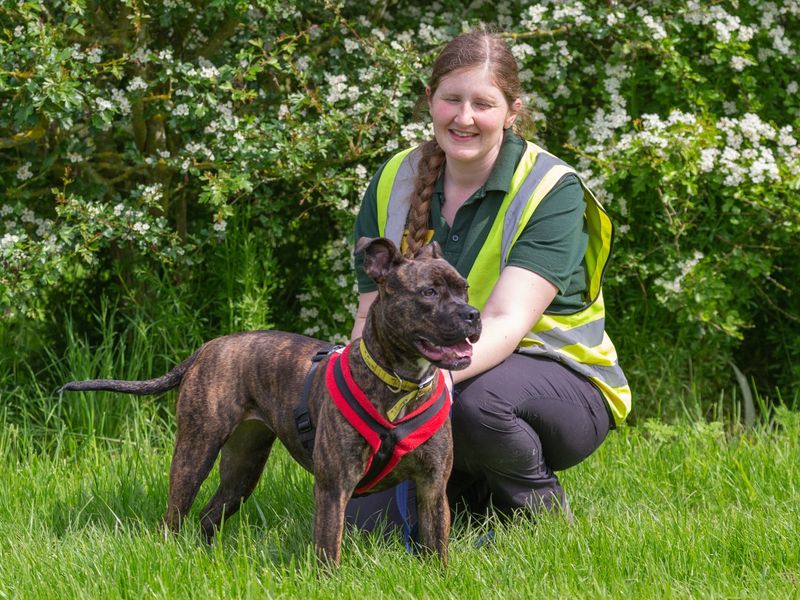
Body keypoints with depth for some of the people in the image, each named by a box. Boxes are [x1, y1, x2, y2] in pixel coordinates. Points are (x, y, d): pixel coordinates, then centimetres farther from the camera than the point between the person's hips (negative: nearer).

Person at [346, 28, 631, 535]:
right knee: (365, 519, -14)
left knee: (475, 397, -38)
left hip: (557, 381, -5)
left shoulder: (552, 191, -17)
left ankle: (541, 510, -8)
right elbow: (372, 314, -2)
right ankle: (473, 491, 16)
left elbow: (507, 321, -29)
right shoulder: (394, 184, -1)